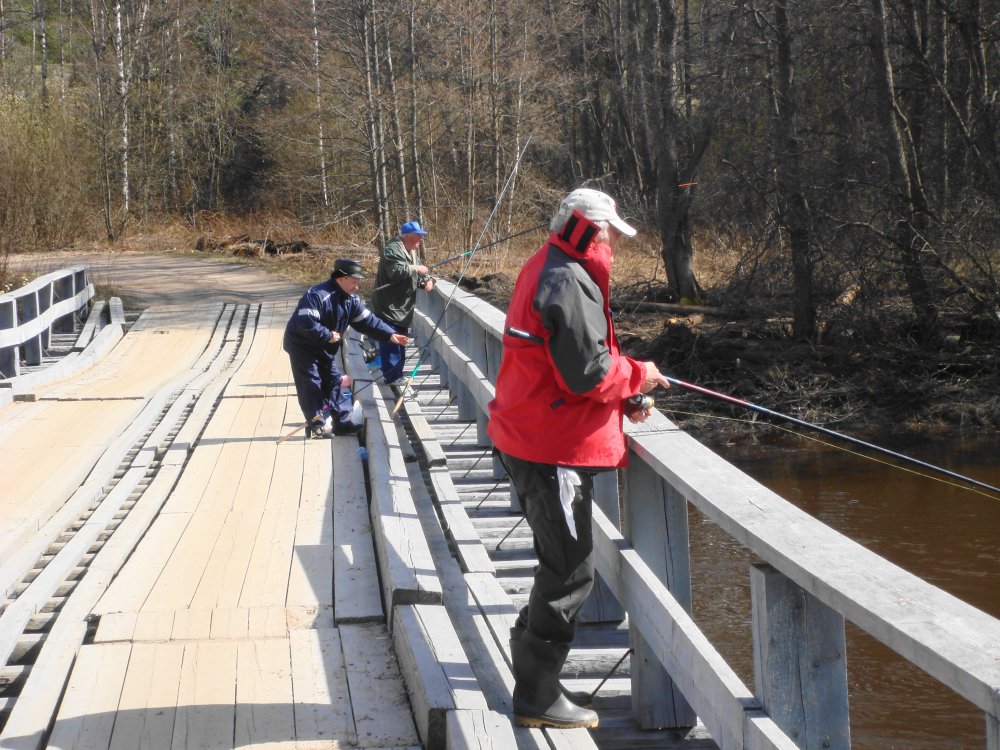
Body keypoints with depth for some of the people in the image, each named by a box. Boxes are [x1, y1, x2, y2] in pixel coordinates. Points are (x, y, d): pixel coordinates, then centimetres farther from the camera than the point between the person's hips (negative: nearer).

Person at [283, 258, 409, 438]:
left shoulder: (351, 300, -1)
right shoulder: (317, 295, -29)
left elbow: (368, 321, -3)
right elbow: (306, 323, -35)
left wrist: (389, 334, -14)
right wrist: (327, 335, -27)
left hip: (325, 348, 8)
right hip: (302, 345, -8)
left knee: (333, 381, 9)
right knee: (311, 383, -7)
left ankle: (342, 421, 15)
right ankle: (316, 425, -1)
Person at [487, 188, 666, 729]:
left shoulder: (545, 270, 16)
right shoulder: (571, 283, -18)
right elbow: (587, 373, -23)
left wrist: (620, 400, 13)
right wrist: (639, 376, -5)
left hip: (528, 440, 11)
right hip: (553, 450, -11)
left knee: (560, 565, 21)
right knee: (571, 572, -5)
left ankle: (537, 680, 29)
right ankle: (538, 698, 2)